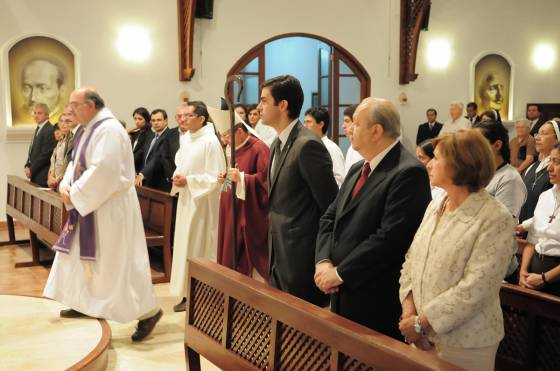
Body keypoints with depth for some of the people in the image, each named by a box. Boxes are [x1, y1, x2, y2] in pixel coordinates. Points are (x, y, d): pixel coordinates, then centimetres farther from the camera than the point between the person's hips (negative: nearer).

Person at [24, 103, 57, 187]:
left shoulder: (50, 130, -14)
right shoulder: (38, 129, 16)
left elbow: (45, 155, -17)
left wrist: (31, 170, -12)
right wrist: (27, 166, 5)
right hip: (35, 175, 8)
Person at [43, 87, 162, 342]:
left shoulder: (109, 129, -19)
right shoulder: (90, 129, 12)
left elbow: (102, 170, -27)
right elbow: (77, 163, 15)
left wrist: (76, 193, -18)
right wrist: (65, 186, -3)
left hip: (110, 206, -10)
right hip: (89, 205, 10)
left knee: (116, 261, -6)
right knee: (82, 254, 17)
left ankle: (149, 310, 2)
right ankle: (86, 304, 32)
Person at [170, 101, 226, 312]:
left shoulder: (211, 142, -15)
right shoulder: (186, 139, 8)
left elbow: (214, 178, -17)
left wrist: (188, 181, -17)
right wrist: (177, 177, -1)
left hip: (202, 203, -8)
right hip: (186, 200, 8)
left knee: (199, 249, -1)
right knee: (184, 246, 11)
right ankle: (188, 294, 20)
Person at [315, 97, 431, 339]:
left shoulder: (409, 173, -16)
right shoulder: (357, 170, 13)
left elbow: (390, 237, -23)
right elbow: (330, 218, 13)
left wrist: (340, 273, -16)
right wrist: (323, 261, -5)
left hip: (377, 303, -8)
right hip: (342, 294, 8)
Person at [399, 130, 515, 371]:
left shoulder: (496, 219, -16)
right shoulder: (434, 207, 7)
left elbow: (474, 289, -21)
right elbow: (411, 260, 7)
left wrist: (420, 323, -18)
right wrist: (409, 310, -8)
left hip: (465, 344, -6)